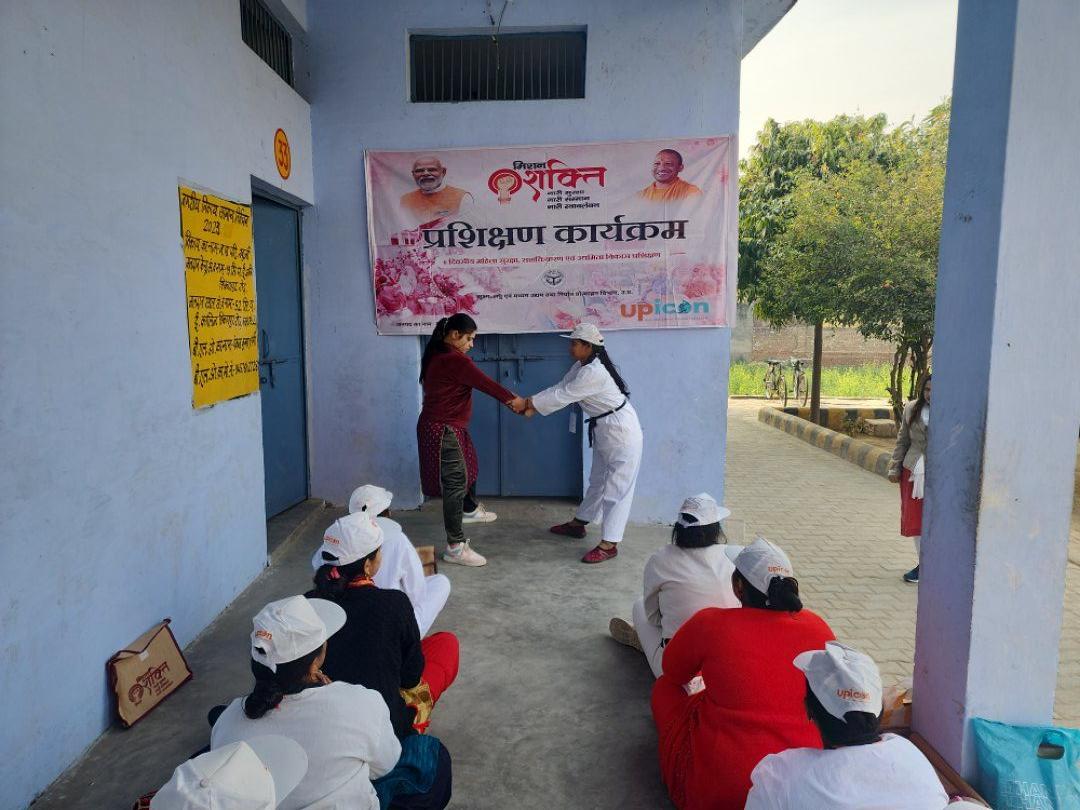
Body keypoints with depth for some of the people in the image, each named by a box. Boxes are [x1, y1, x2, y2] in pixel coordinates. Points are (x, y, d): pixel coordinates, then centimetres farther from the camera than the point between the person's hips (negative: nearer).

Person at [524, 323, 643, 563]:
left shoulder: (594, 372, -27)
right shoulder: (582, 366, 5)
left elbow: (563, 396, -23)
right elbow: (560, 388, 6)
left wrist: (529, 403, -13)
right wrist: (531, 402, -7)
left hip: (621, 432, -10)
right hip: (603, 430, 10)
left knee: (616, 487, -5)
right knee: (598, 480, 22)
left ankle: (609, 545, -2)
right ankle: (578, 524, 36)